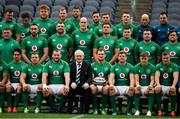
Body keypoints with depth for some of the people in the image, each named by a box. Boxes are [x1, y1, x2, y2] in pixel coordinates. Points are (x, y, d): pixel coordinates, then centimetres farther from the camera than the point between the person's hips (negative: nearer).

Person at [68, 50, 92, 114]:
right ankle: (69, 110, -20)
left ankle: (84, 110, -22)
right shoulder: (70, 65, 11)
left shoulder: (87, 65, 10)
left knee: (88, 90, -32)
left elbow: (90, 77, 3)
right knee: (69, 89, -33)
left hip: (83, 86, 0)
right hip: (73, 86, 0)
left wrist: (87, 83, -21)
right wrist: (72, 83, -20)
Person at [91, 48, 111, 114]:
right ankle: (95, 108, -23)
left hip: (104, 85, 0)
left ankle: (103, 108, -23)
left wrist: (107, 82, -12)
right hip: (95, 84, 0)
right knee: (93, 88, -36)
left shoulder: (108, 65, 11)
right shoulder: (93, 65, 11)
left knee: (106, 88, -37)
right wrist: (92, 81, -16)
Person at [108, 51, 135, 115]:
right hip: (117, 87, 1)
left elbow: (132, 78, -3)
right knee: (111, 88, -34)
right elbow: (111, 77, -3)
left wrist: (131, 85, -27)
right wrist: (111, 84, -27)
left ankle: (129, 110, -23)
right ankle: (114, 110, -25)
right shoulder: (114, 67, 11)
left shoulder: (130, 67, 9)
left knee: (132, 89, -35)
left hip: (127, 87, -1)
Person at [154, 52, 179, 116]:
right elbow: (157, 76, -6)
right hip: (161, 86, 1)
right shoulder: (158, 66, 9)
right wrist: (158, 85, -27)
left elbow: (175, 77, -8)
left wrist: (173, 86, -28)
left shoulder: (174, 66, 6)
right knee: (157, 89, -32)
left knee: (173, 90, -34)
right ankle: (159, 110, -29)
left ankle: (172, 110, -26)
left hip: (170, 86, -1)